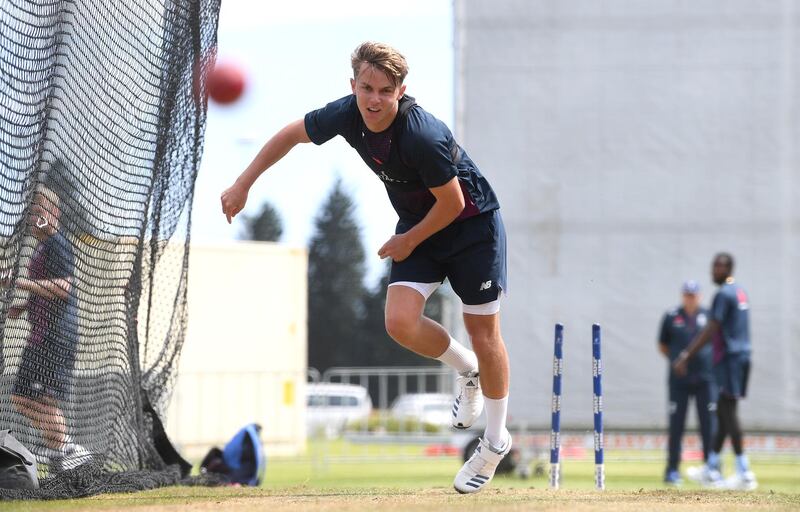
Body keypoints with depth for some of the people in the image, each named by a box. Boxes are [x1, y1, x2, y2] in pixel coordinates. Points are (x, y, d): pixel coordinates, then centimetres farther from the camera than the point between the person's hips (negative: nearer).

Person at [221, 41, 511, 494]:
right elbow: (292, 135, 3)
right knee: (401, 321, -12)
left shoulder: (423, 137, -34)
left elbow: (452, 203, -23)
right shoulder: (347, 115, -16)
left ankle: (496, 441, 20)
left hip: (472, 224, -6)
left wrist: (408, 242, -10)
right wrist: (243, 185, 5)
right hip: (417, 223, 6)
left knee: (483, 331, 3)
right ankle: (468, 371, 19)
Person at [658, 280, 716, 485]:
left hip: (705, 378, 0)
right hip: (679, 380, 0)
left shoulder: (709, 316, 6)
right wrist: (677, 360, 3)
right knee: (676, 426, 1)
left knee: (709, 426, -1)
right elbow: (663, 345, 13)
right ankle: (672, 470, 7)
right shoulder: (671, 317, 4)